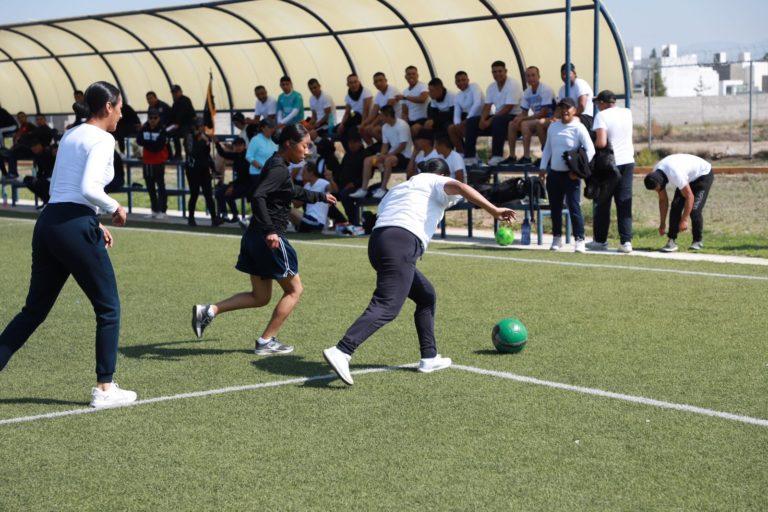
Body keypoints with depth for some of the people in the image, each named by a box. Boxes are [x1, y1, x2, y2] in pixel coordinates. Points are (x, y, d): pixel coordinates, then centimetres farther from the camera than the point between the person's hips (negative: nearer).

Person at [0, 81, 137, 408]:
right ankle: (104, 389, 9)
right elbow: (88, 188, -20)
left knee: (34, 310, 15)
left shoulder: (69, 136, 20)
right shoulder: (102, 139, -7)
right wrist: (115, 209, -3)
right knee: (108, 308, 5)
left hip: (47, 222, 8)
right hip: (75, 228, -8)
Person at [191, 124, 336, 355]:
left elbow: (293, 192, 35)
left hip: (255, 237, 9)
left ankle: (208, 310, 5)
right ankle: (266, 341, 9)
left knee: (260, 297, 16)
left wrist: (320, 196, 47)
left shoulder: (276, 165, 16)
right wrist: (269, 230, -33)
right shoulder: (279, 168, -15)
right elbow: (258, 196, -29)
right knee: (294, 290, 7)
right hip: (271, 239, -9)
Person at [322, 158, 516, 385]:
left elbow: (381, 210, 33)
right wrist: (493, 210, -13)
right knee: (386, 307, -19)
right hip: (402, 243, -9)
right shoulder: (435, 182, 14)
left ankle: (429, 358, 21)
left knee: (426, 296, 22)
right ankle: (341, 351, -34)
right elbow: (459, 187, -6)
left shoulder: (398, 188, 35)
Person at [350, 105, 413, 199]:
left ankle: (383, 189, -28)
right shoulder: (385, 127, 6)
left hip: (405, 155, -8)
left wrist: (387, 155, -23)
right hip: (392, 153, 8)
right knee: (368, 160, -5)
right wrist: (381, 156, -11)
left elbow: (402, 146, -21)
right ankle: (364, 189, -6)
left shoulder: (402, 125, -18)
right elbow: (385, 145, 9)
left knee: (388, 160, -38)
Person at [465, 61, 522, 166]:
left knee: (498, 121, -40)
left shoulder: (513, 85, -13)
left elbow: (508, 108, -20)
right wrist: (483, 120, -16)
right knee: (471, 122, -7)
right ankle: (470, 156, -9)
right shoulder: (491, 87, 10)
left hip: (514, 116, -8)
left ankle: (497, 156, -35)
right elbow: (487, 106, 5)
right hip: (498, 116, 8)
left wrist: (490, 121, -23)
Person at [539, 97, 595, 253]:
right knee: (555, 207, 11)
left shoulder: (579, 128, -7)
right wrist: (543, 168, 10)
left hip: (570, 175, -5)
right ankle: (557, 238, 22)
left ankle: (579, 240, -6)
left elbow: (590, 150, -11)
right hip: (554, 173, 5)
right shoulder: (553, 127, 10)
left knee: (574, 207, -9)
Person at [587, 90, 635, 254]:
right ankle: (626, 241, -1)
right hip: (628, 162, 5)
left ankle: (600, 240, 15)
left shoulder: (601, 116, -10)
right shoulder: (627, 113, 7)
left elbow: (601, 143, -21)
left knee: (603, 204, 8)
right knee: (624, 203, 5)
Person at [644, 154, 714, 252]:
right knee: (675, 206, -10)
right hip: (688, 177, 7)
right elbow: (663, 200, -3)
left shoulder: (675, 175, -40)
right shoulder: (655, 175, -15)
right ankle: (672, 241, -9)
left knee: (694, 209, -18)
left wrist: (684, 220, -29)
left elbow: (689, 197, -33)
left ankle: (698, 241, -1)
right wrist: (662, 223, 0)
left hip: (704, 174, -7)